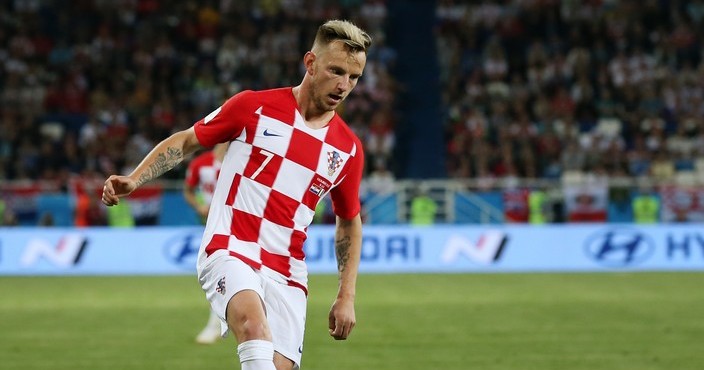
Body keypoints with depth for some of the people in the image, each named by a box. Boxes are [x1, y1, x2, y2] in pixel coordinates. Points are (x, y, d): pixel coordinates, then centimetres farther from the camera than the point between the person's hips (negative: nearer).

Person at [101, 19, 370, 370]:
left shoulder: (348, 149, 8)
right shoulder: (254, 106, 0)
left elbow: (350, 222, 21)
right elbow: (185, 141, 10)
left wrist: (346, 297, 15)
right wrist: (133, 180, -3)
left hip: (286, 272, 4)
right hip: (229, 250, -4)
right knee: (254, 324, -34)